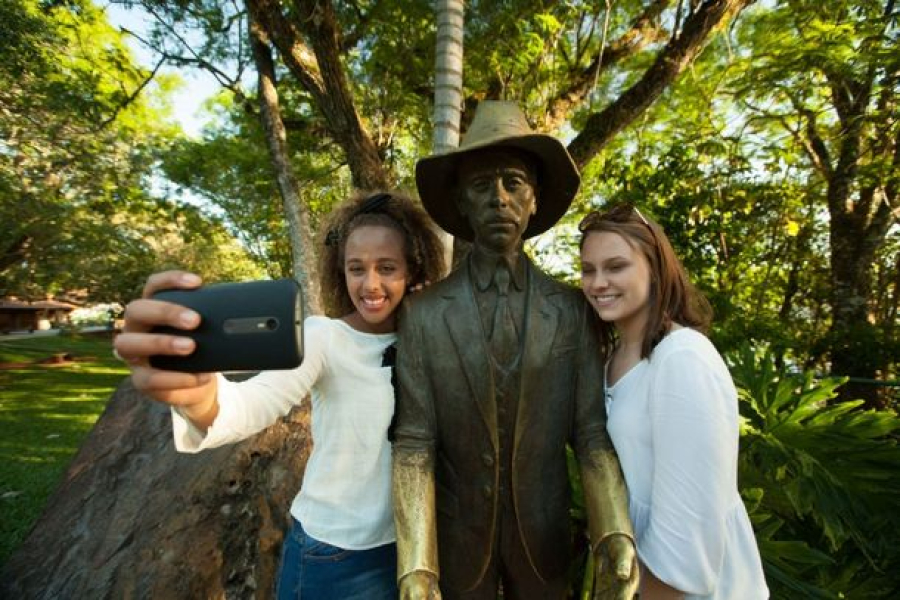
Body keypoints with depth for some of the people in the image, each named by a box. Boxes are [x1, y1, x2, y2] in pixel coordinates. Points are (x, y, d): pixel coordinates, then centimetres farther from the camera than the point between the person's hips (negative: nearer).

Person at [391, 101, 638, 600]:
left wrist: (616, 534, -22)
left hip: (543, 532, 2)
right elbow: (414, 443, -14)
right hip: (456, 533, -1)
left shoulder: (573, 310, -10)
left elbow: (591, 431, -9)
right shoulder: (422, 315, -14)